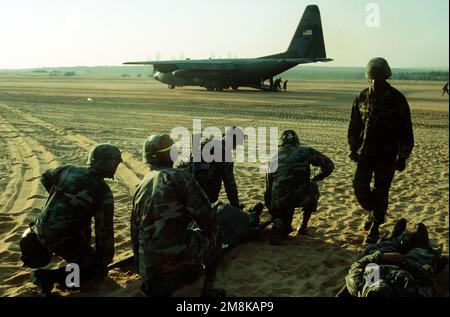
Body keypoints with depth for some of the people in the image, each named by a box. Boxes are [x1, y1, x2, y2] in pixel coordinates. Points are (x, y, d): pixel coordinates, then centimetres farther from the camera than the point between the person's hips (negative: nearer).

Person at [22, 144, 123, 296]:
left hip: (41, 228, 8)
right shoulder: (103, 193, -16)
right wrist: (104, 260, -1)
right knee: (97, 269, 2)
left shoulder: (69, 169, 0)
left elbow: (45, 178, 22)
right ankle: (48, 277, -9)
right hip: (62, 238, -8)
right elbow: (105, 230, -13)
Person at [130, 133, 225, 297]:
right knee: (214, 230, 17)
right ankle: (208, 289, 15)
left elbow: (135, 229, 21)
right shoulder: (178, 176, -7)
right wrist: (209, 234, 7)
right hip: (176, 255, -7)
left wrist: (142, 267, 32)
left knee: (194, 270, 35)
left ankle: (160, 287, 11)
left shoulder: (142, 186, 14)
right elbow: (204, 214, -16)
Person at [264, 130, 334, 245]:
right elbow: (329, 165, 12)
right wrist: (315, 178, 27)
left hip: (279, 201, 2)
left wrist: (272, 211, 30)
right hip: (302, 197, -2)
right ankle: (303, 226, 29)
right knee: (312, 188, 31)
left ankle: (279, 224, -3)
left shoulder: (274, 159, 16)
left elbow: (268, 188, 19)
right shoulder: (306, 151, 8)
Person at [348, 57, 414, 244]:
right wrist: (353, 148, 8)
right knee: (359, 185, 0)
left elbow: (406, 131, -5)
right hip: (365, 151, 3)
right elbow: (354, 125, 11)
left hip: (387, 155, -3)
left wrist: (402, 157, -5)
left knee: (381, 192, 3)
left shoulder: (397, 100, -8)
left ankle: (375, 227, 17)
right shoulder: (362, 98, 2)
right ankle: (373, 212, 29)